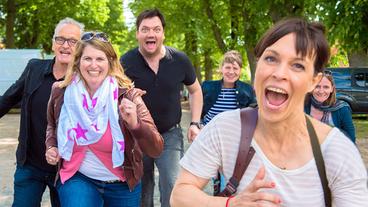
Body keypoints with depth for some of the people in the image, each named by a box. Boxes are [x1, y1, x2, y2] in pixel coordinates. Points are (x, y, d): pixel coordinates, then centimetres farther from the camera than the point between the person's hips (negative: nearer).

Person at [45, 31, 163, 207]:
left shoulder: (126, 95, -17)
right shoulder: (60, 92, -8)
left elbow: (156, 150, -22)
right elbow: (52, 125, 16)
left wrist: (135, 123, -38)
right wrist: (51, 146, -4)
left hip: (122, 185, 0)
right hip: (77, 178, 1)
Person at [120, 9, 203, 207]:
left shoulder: (180, 60, -9)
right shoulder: (126, 62, -12)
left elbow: (195, 90, 8)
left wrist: (195, 123, 1)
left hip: (170, 135, 0)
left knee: (173, 189, -15)